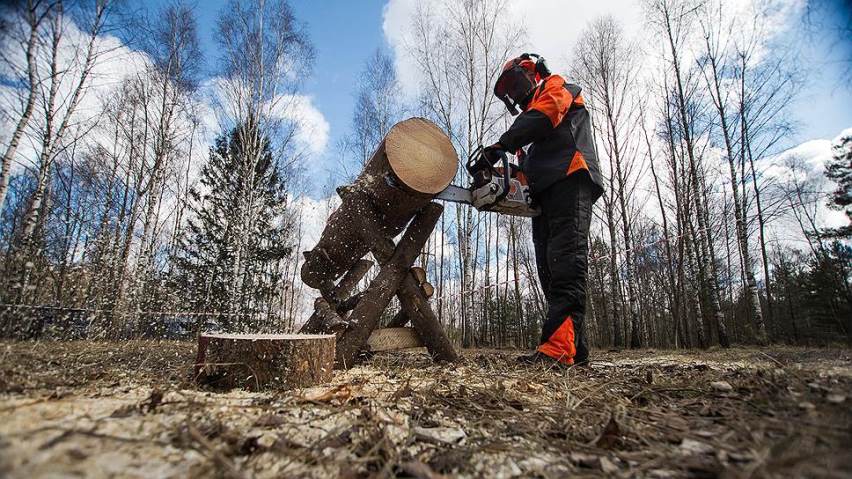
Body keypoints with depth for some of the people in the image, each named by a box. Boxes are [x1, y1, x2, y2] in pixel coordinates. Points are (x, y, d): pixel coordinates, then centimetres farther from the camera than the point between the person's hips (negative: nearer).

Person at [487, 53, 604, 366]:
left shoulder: (556, 86, 20)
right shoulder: (531, 112, 40)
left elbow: (544, 115, -7)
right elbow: (529, 167, 24)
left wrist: (501, 145, -16)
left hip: (570, 179, -8)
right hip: (545, 193, 8)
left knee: (566, 261, -22)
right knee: (550, 270, -4)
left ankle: (558, 347, -32)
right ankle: (574, 350, -7)